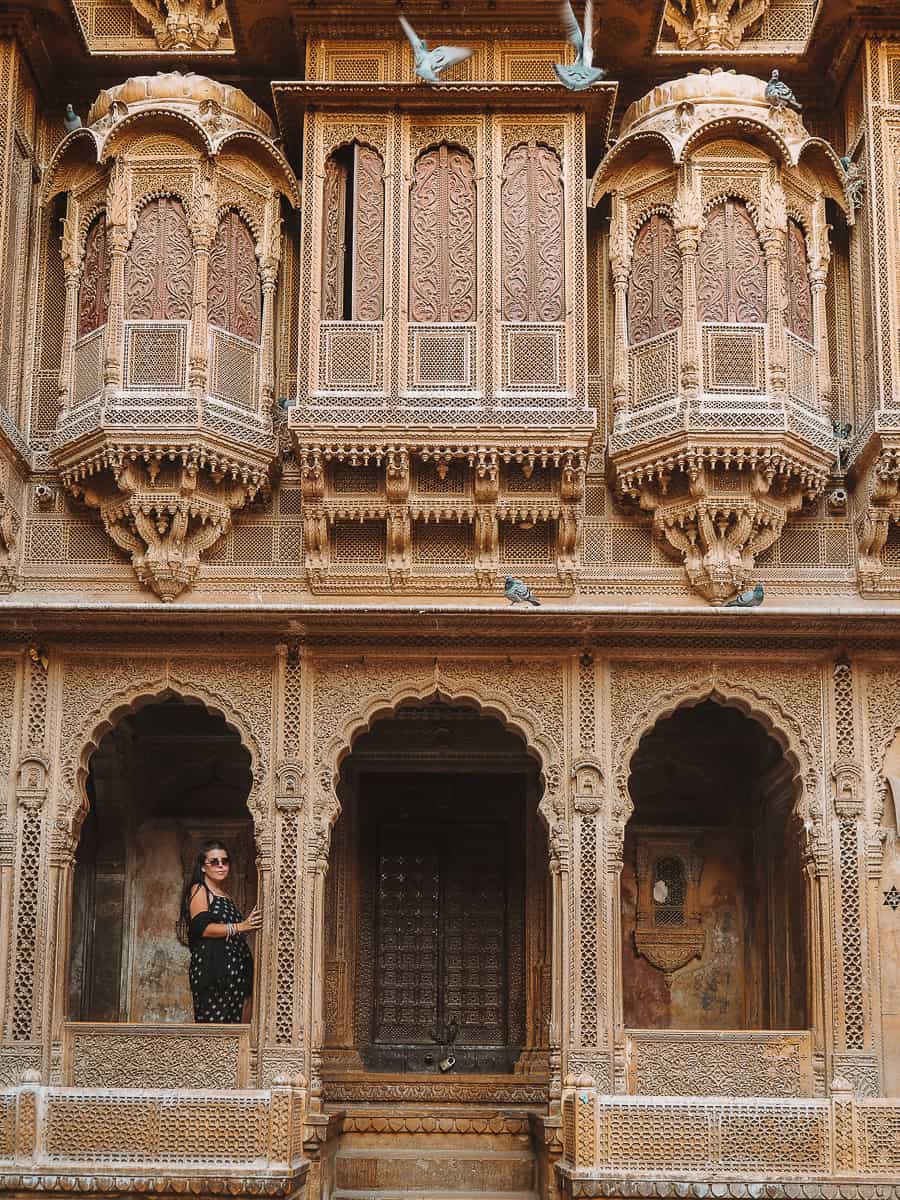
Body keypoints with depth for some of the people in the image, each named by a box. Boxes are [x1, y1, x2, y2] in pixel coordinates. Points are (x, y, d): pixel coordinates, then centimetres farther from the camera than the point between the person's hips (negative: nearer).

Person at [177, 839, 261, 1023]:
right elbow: (201, 927, -14)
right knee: (213, 1022, -14)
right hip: (211, 969, -8)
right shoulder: (199, 890, 1)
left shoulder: (225, 895, 24)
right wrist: (240, 927, -18)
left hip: (234, 972, 8)